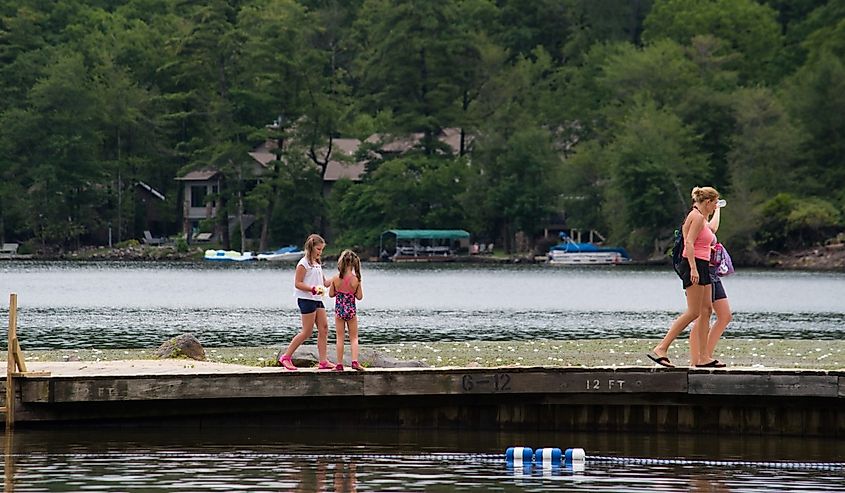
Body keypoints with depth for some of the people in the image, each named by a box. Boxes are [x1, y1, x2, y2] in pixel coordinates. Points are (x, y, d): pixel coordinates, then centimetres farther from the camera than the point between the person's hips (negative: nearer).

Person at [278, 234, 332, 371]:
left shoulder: (317, 263, 18)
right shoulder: (304, 263, -9)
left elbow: (324, 283, 21)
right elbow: (297, 284, -13)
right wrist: (313, 289, -24)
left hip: (317, 300, 9)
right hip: (306, 299, -9)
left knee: (324, 329, 0)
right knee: (307, 332, -8)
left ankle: (323, 361, 0)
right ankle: (286, 357, 0)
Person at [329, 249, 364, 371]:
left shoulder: (336, 279, -9)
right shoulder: (355, 280, -10)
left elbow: (331, 294, -1)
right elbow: (359, 296, -7)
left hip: (339, 310, 0)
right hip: (351, 310, 0)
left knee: (340, 338, 8)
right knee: (354, 338, 9)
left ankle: (339, 364, 8)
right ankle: (355, 361, -6)